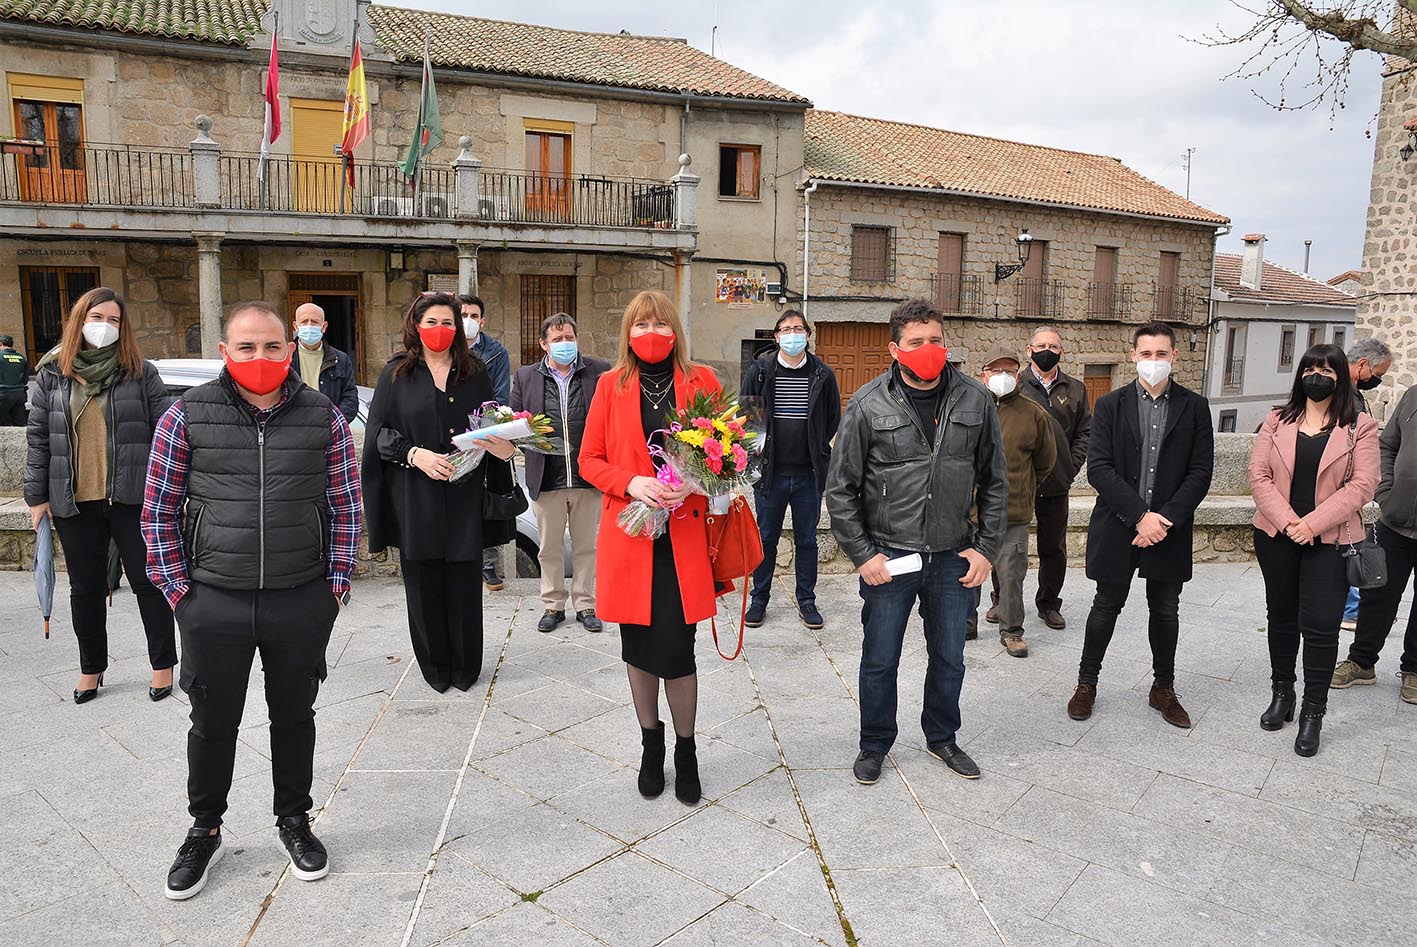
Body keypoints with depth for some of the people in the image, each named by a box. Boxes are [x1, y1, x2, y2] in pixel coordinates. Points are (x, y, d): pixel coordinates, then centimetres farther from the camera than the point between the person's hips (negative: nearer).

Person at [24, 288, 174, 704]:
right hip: (73, 503, 3)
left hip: (132, 498, -3)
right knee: (86, 588, 14)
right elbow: (38, 437, 8)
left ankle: (163, 664, 19)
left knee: (149, 582, 5)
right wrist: (37, 496, 5)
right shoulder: (52, 375, 5)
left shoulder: (141, 373, -1)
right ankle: (92, 667, 30)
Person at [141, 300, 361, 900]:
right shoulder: (187, 416, -3)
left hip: (303, 603, 1)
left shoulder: (324, 417, -1)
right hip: (213, 603, 0)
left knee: (294, 716, 15)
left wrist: (336, 583, 1)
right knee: (213, 722, 13)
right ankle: (204, 831, 35)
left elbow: (343, 508, 4)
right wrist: (177, 590, -2)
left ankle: (294, 821, 35)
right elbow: (159, 510, 2)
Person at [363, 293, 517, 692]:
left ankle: (465, 666, 18)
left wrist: (503, 445, -10)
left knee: (464, 581, 4)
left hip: (464, 495, 1)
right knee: (423, 581, 4)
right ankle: (435, 666, 18)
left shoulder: (474, 372, 10)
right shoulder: (397, 374, 4)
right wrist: (414, 454, -15)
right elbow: (378, 431, 1)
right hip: (415, 495, -1)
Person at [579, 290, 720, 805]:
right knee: (638, 647, 10)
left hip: (684, 536, -1)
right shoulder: (611, 385, 5)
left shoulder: (701, 381, 3)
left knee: (676, 650, -4)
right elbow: (590, 460, 6)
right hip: (629, 536, 2)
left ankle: (686, 751, 19)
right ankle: (651, 745, 32)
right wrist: (632, 483, -13)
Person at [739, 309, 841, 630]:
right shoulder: (759, 371, -1)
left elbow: (833, 419, 10)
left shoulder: (823, 375, 1)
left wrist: (818, 450, 3)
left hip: (809, 474, 1)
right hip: (770, 471, 0)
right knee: (766, 538, 9)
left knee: (806, 540, 10)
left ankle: (806, 601, 23)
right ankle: (759, 599, 22)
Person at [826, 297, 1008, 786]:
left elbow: (994, 483, 6)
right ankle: (874, 745, 32)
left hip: (953, 558, 2)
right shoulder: (868, 406, -9)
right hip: (888, 558, -2)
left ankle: (942, 737, 40)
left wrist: (986, 548, 0)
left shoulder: (975, 401, -2)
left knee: (949, 659, 17)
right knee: (880, 662, 11)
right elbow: (840, 489, -5)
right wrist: (863, 555, -9)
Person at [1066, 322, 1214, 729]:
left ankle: (1163, 688, 30)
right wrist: (1140, 516, -17)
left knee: (1165, 611, 13)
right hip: (1117, 527, -1)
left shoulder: (1194, 407, 2)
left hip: (1169, 529, 1)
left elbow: (1201, 471, -2)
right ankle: (1087, 683, 24)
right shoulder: (1110, 405, -1)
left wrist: (1165, 519, -13)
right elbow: (1099, 468, -9)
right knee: (1106, 606, 9)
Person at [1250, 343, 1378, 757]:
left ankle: (1313, 713, 8)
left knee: (1320, 625, -4)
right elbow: (1259, 475, -1)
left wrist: (1312, 524, -17)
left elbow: (1362, 485, -8)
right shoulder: (1278, 421, 5)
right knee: (1281, 617, 13)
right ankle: (1282, 694, 28)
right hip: (1276, 535, 2)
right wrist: (1287, 521, -13)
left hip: (1330, 540, -2)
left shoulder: (1360, 427, 0)